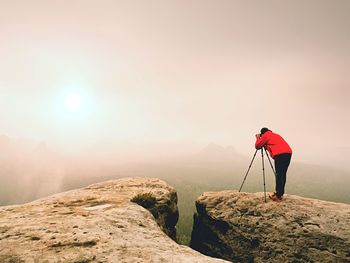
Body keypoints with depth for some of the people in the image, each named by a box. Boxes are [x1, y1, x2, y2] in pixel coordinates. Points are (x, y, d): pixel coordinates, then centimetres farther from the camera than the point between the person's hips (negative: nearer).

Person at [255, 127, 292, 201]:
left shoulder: (265, 136, 10)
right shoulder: (276, 135, 33)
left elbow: (257, 146, 12)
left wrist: (258, 138, 26)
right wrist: (264, 145, 39)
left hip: (280, 154, -8)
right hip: (288, 152, 8)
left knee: (279, 175, -7)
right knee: (283, 174, 11)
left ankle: (278, 196, -8)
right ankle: (280, 193, 16)